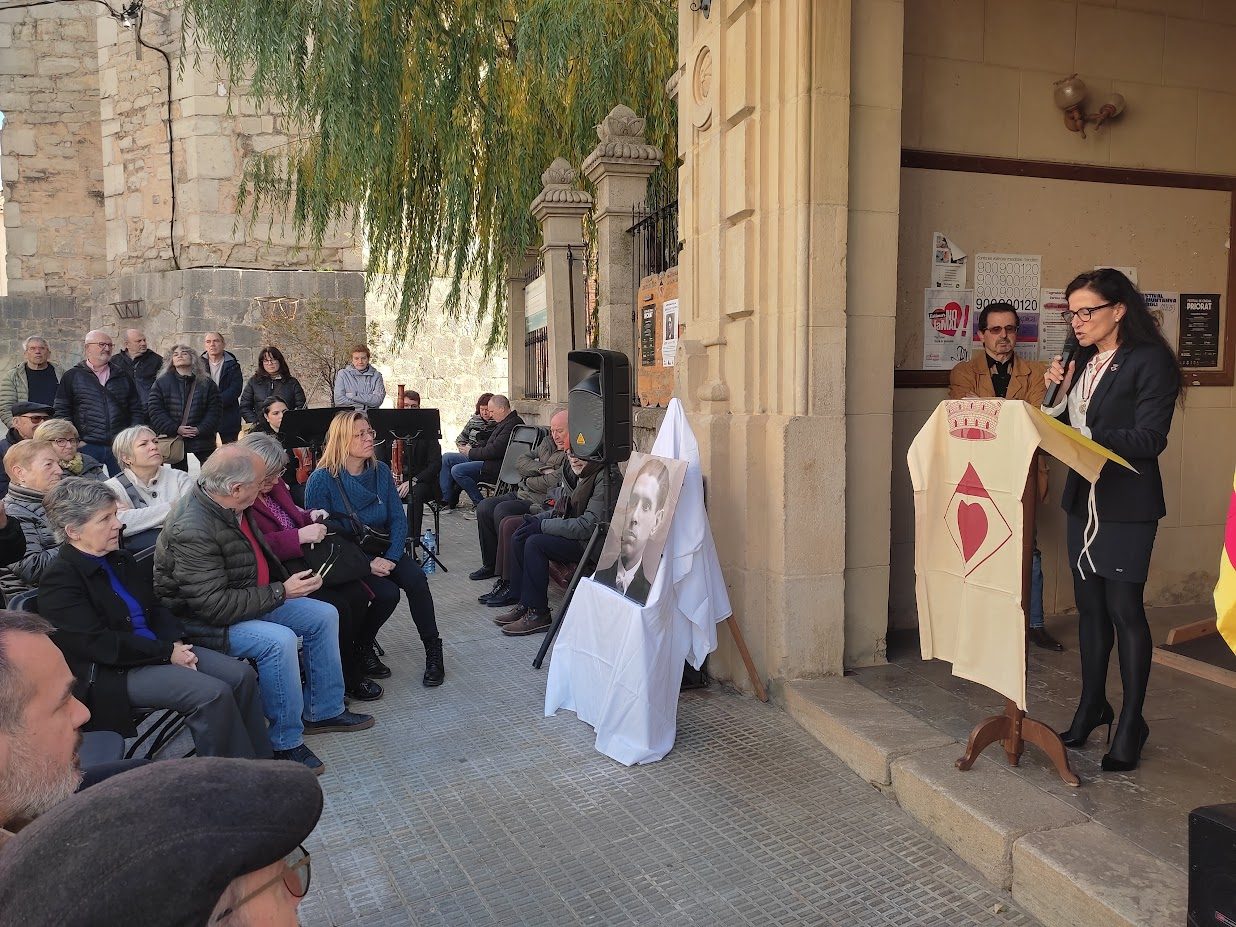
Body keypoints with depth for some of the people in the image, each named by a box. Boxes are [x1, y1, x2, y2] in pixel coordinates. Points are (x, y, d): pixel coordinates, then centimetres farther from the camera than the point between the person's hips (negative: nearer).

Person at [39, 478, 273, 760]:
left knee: (242, 674, -9)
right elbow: (100, 644, -19)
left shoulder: (120, 559, 11)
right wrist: (167, 652, -16)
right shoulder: (59, 580, -13)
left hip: (159, 649, 8)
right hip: (113, 674, -8)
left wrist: (176, 643, -4)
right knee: (213, 693, -25)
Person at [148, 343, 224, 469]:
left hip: (202, 443, 0)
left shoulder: (207, 384, 7)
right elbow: (155, 410, -1)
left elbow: (215, 411, 1)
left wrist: (200, 430, -12)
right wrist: (176, 429, -12)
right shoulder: (161, 383, 7)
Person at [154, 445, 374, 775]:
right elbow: (215, 605, -30)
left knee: (324, 615, 4)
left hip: (253, 599, 10)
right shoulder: (192, 529, -30)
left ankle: (322, 711, 16)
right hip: (201, 620, -10)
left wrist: (288, 582, 5)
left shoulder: (230, 506, -3)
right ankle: (286, 743, -16)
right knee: (279, 640, -32)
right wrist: (281, 593, -25)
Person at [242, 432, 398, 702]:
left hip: (304, 562, 8)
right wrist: (301, 535, -28)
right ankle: (347, 679, -4)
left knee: (358, 594, -14)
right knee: (336, 606, -25)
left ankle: (358, 654, 6)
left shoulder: (273, 485, 12)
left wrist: (310, 517, 8)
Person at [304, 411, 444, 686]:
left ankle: (433, 648, -10)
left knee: (415, 578, -24)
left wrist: (391, 557, -17)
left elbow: (398, 518, 1)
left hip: (382, 550, 4)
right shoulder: (321, 480, -14)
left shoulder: (381, 471, 0)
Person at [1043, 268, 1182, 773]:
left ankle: (1132, 722, 12)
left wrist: (1087, 437, -24)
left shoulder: (1149, 361, -9)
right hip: (1083, 498, 7)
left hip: (1128, 504, -6)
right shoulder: (1082, 362, 11)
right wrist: (1058, 395, -3)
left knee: (1124, 608, -2)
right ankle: (1092, 705, 26)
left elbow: (1149, 439, -16)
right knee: (1090, 605, 13)